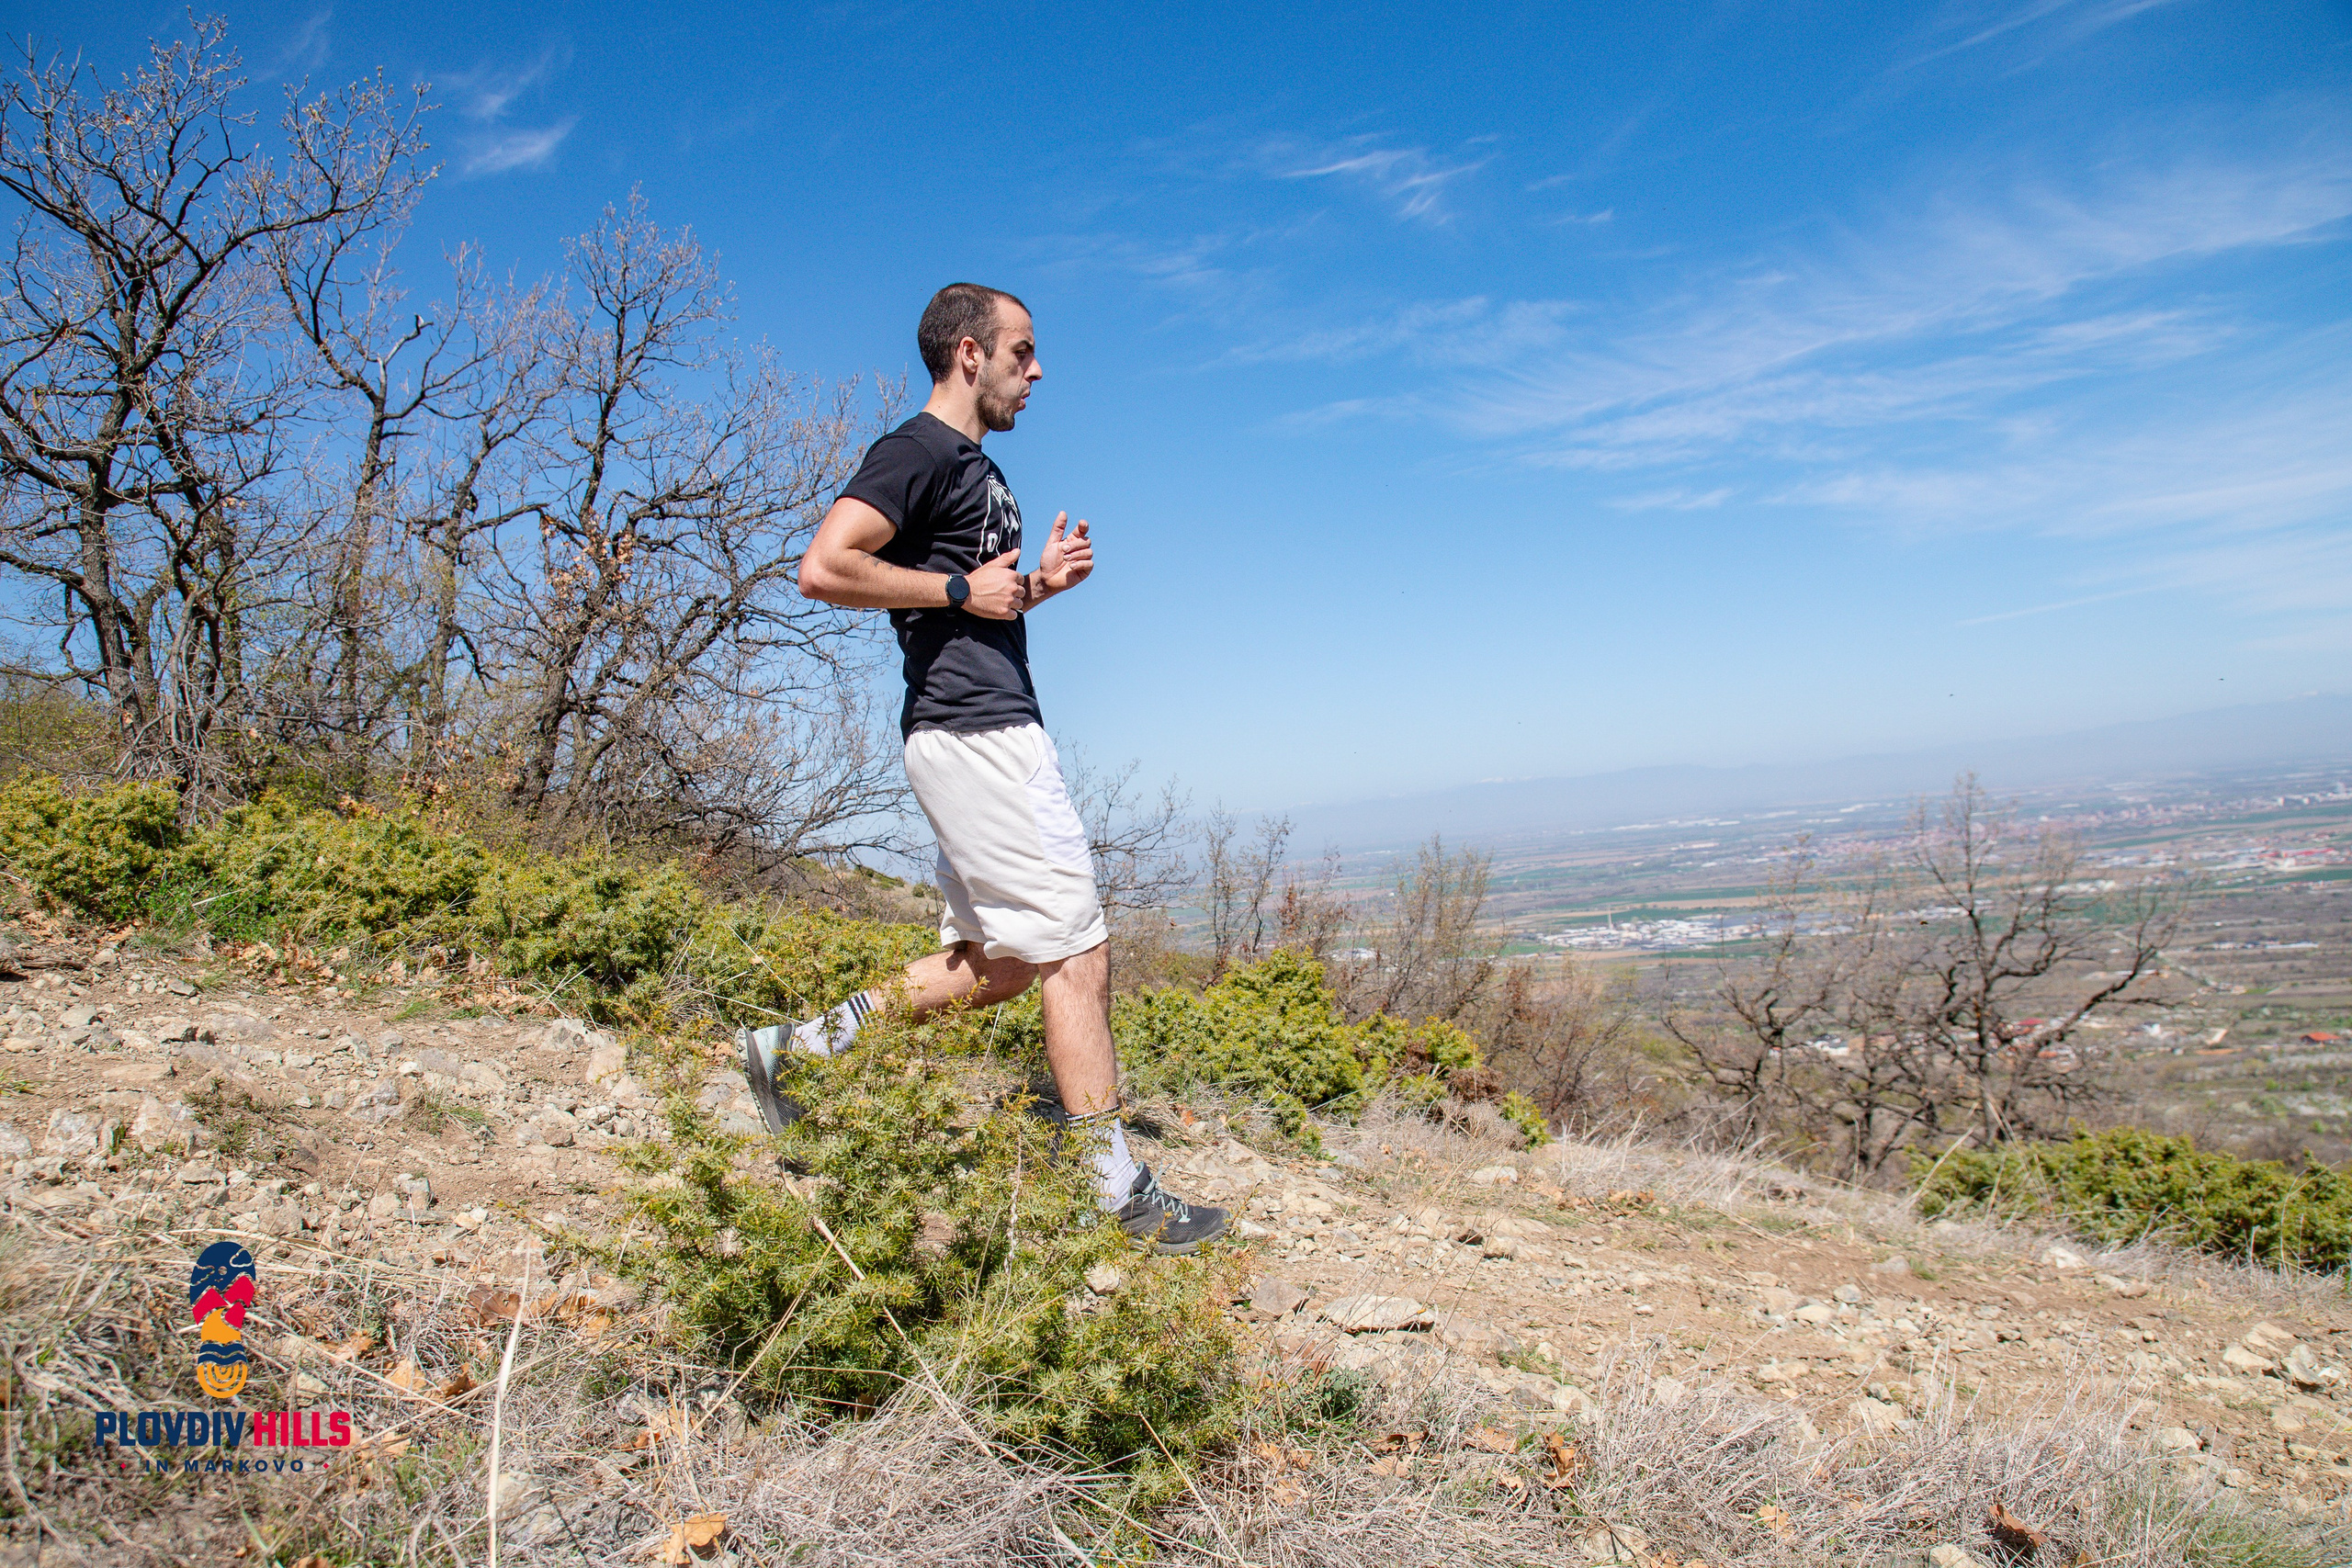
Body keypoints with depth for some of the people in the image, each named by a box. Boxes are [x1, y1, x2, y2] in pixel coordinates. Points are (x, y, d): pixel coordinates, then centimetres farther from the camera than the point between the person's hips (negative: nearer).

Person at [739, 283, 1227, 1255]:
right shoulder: (919, 450, -8)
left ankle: (796, 1046, 21)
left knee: (995, 965, 13)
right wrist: (962, 590, -14)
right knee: (1077, 953, -8)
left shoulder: (978, 467, 23)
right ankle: (1121, 1197, 0)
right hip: (972, 732, -10)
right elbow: (824, 568, -20)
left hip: (996, 731, 10)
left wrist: (1037, 585, 12)